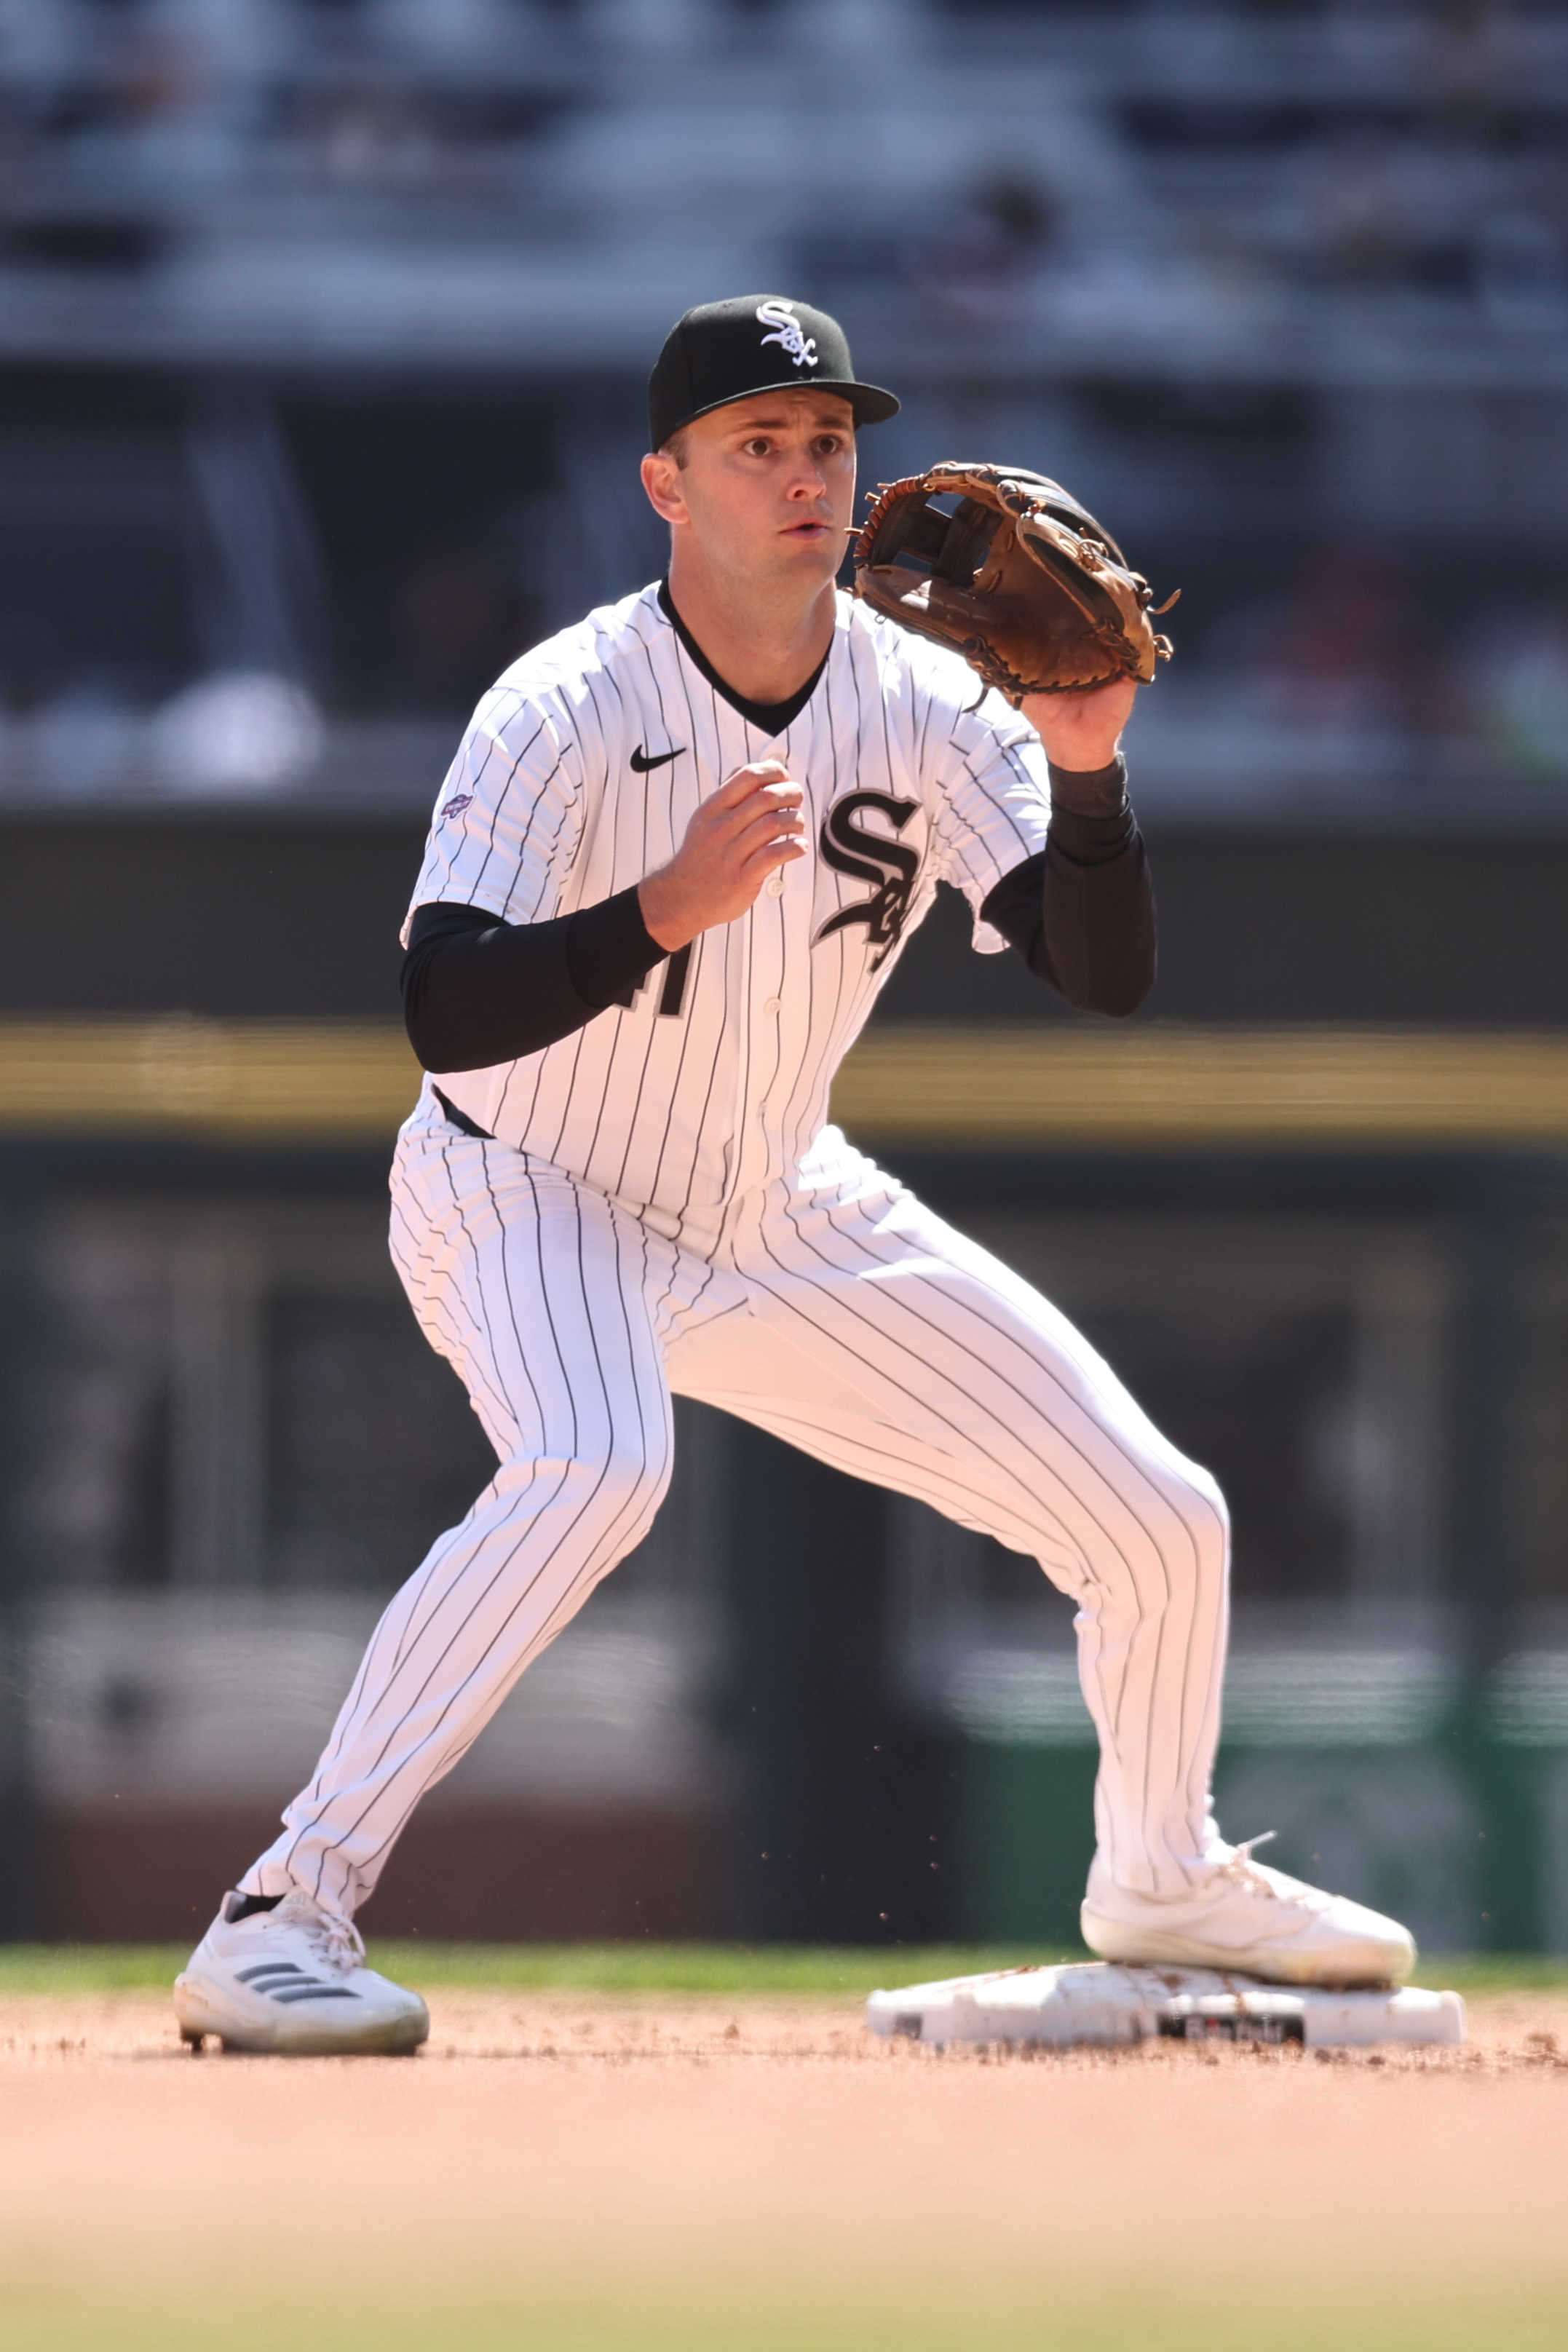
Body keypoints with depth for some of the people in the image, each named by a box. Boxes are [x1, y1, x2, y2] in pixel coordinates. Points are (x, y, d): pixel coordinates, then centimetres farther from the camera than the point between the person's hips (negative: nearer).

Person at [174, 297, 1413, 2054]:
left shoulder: (929, 708, -10)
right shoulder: (567, 711, -24)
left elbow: (1106, 975, -16)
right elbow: (446, 1014, -34)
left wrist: (1083, 772, -33)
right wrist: (669, 906, -48)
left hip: (782, 1218, 6)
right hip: (533, 1199, -6)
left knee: (1161, 1519, 4)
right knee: (594, 1469, -39)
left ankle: (1161, 1879, 33)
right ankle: (284, 1915, -36)